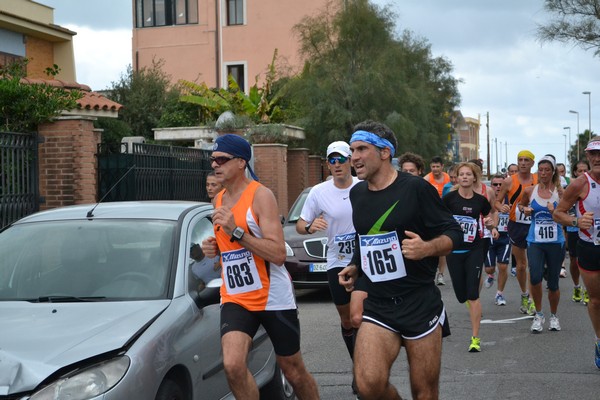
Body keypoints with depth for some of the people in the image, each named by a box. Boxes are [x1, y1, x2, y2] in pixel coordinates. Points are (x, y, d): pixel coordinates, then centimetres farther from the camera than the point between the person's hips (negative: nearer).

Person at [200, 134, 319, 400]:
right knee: (232, 365, -19)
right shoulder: (219, 199, 9)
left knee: (293, 370, 10)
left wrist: (236, 231, -27)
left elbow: (278, 254, -22)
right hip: (235, 298, 5)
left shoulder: (260, 195, -13)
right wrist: (214, 247, 2)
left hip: (273, 298, -5)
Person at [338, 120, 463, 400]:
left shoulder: (416, 188, -7)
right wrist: (355, 268, 11)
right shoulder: (357, 194, 11)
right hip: (377, 306, 4)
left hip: (420, 303, -4)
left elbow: (453, 234, -4)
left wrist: (427, 248, -23)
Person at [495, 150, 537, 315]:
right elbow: (497, 201, 3)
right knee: (521, 265, 11)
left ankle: (532, 299, -5)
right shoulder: (509, 181, -2)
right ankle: (524, 296, 30)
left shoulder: (539, 181, 0)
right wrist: (502, 207, -19)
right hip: (516, 226, 0)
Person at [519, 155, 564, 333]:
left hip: (556, 242, 0)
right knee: (535, 277, -20)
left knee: (553, 283, 8)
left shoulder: (560, 192, -2)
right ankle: (538, 314, 1)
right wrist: (525, 209, 1)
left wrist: (554, 211, -16)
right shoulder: (530, 191, 2)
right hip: (535, 241, 0)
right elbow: (520, 204, 22)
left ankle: (553, 316, 32)